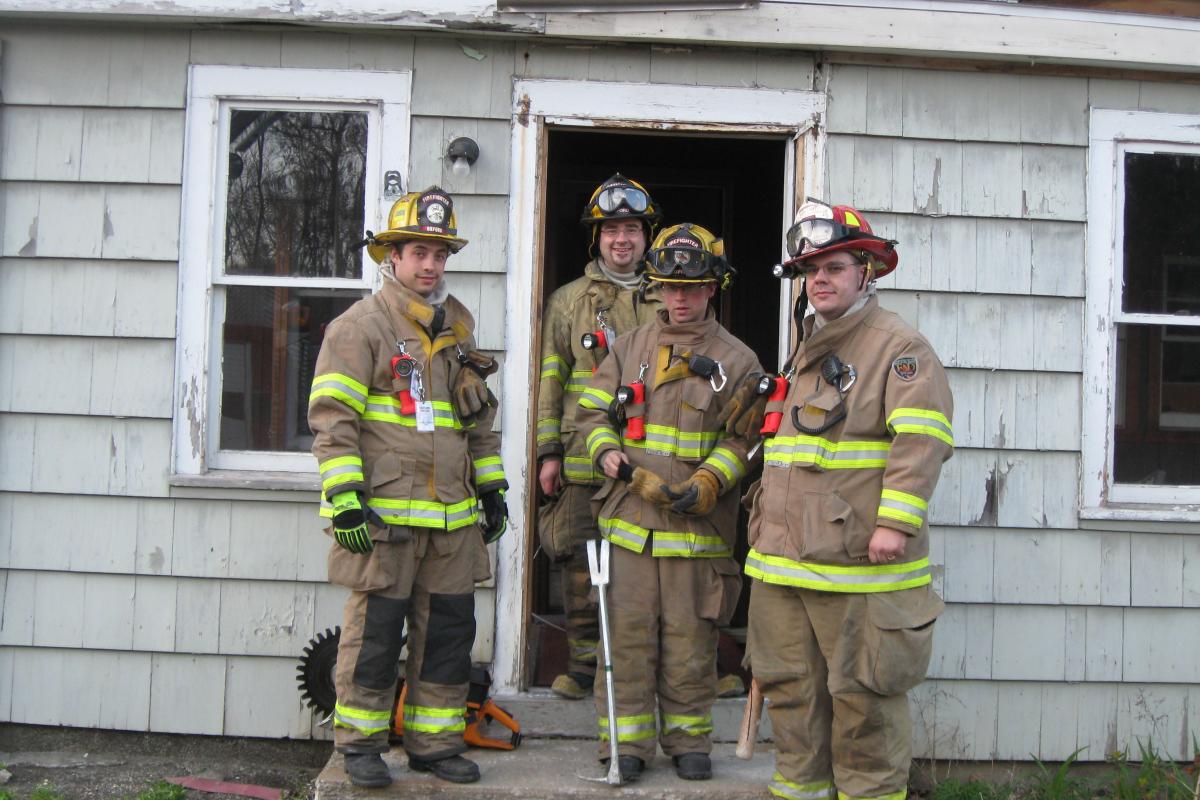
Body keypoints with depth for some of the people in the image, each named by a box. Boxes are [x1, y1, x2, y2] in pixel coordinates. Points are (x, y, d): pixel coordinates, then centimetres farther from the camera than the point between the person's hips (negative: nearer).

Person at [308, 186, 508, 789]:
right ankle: (359, 743, 16)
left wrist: (491, 488, 21)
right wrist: (346, 499, -17)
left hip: (452, 517, 7)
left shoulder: (456, 326, 18)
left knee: (449, 630, 10)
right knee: (376, 630, 0)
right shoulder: (360, 325, -4)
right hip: (384, 513, -6)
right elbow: (332, 418, -10)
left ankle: (435, 743, 22)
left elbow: (478, 417, 25)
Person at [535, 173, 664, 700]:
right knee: (579, 561, 2)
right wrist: (548, 452, 0)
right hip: (582, 458, 0)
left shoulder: (666, 302, 11)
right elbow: (550, 379, 7)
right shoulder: (568, 301, 10)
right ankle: (583, 662, 16)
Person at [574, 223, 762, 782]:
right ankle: (626, 739, 15)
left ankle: (688, 738, 21)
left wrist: (706, 485, -16)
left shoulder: (736, 360, 4)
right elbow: (592, 409, 14)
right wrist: (607, 451, -7)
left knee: (689, 640, 5)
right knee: (628, 632, 4)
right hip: (628, 517, 2)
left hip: (696, 526, -2)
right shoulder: (630, 347, 12)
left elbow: (744, 438, -1)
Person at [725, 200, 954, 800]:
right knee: (789, 684, 15)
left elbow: (922, 438, -17)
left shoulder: (899, 347, -6)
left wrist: (896, 520, -25)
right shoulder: (806, 349, 21)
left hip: (856, 560, -8)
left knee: (863, 693, -1)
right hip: (782, 558, 8)